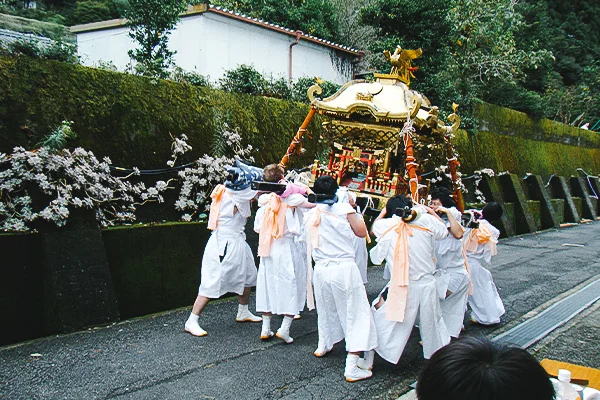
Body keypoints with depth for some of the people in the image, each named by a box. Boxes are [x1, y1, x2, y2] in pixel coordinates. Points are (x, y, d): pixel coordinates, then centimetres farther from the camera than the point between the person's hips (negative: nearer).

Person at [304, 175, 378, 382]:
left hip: (321, 270, 5)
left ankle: (323, 346, 49)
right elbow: (362, 232, 2)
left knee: (326, 309, 28)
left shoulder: (309, 215, 6)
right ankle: (351, 369, -3)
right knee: (355, 314, 0)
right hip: (344, 268, -5)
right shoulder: (343, 208, -6)